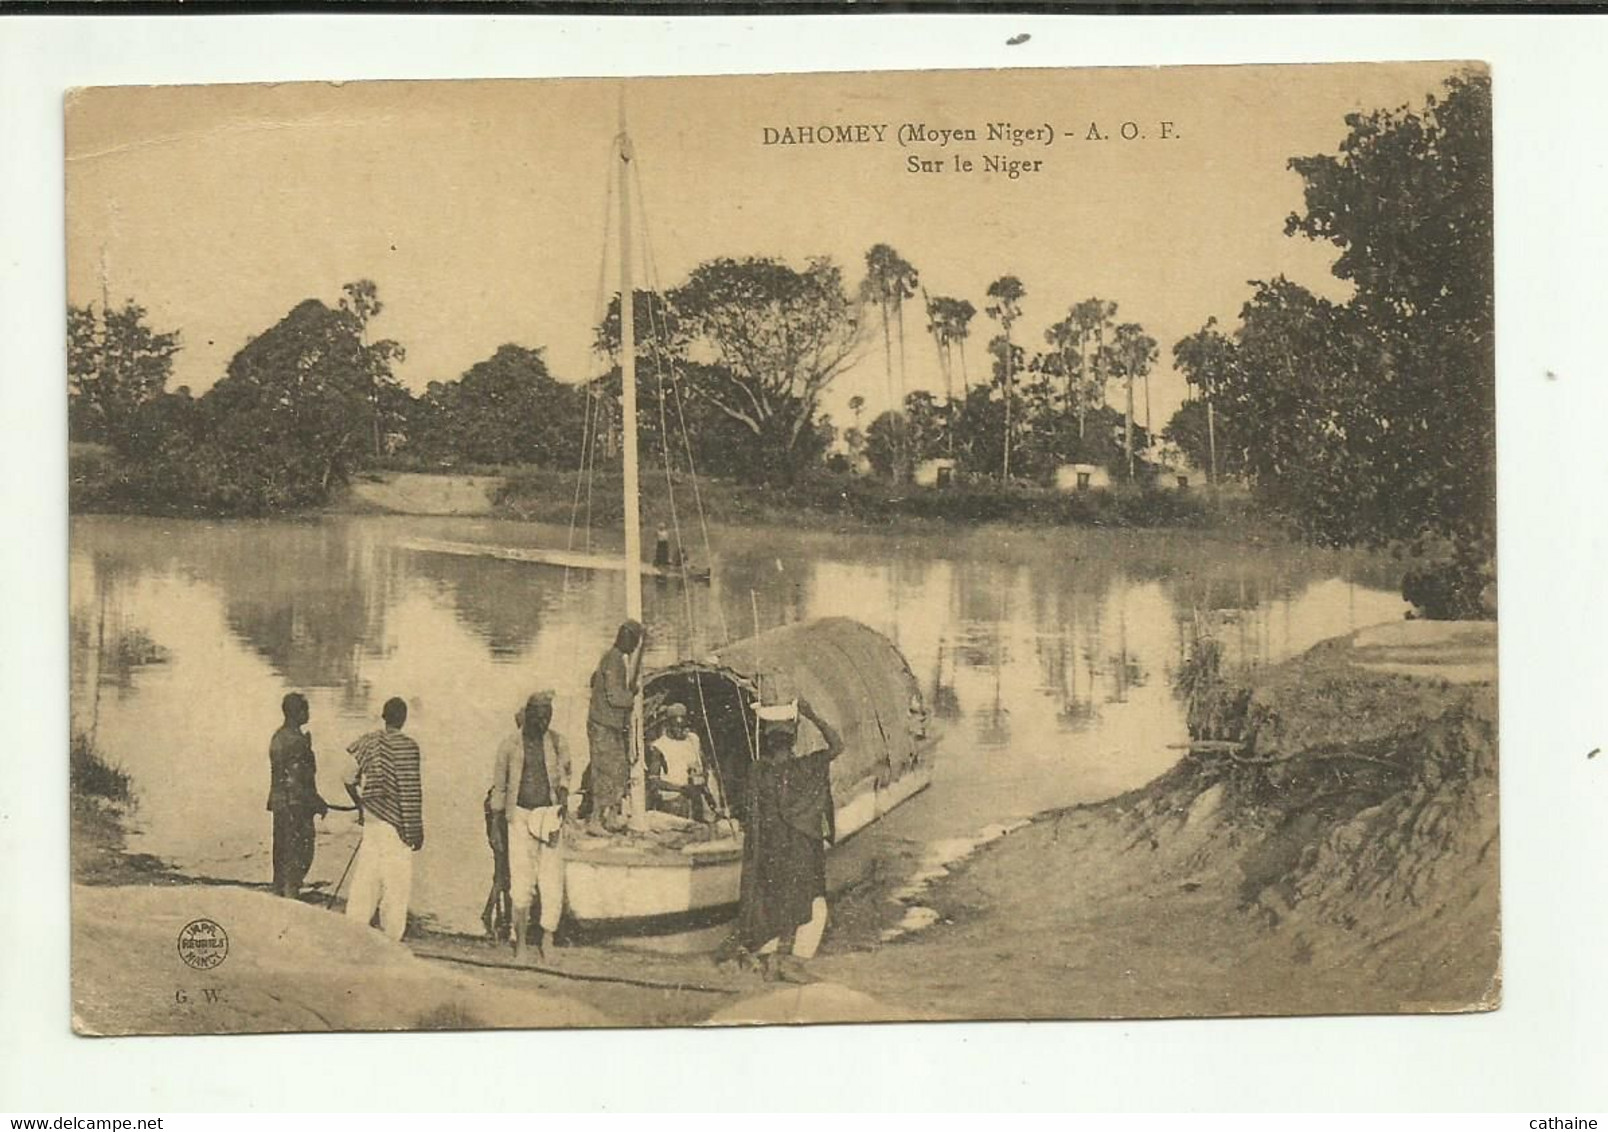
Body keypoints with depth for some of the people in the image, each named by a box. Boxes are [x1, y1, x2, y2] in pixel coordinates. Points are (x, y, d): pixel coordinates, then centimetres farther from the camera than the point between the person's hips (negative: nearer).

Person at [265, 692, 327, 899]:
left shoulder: (278, 736, 13)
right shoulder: (296, 740, -18)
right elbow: (298, 779, -20)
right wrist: (317, 803, -12)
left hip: (278, 802, 10)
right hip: (295, 804, -10)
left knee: (282, 852, 14)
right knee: (299, 855, -4)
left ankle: (278, 895, 19)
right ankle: (290, 894, -5)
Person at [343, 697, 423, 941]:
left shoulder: (369, 742, 5)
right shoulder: (407, 746, -11)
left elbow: (349, 777, 10)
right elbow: (410, 791, -13)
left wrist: (360, 806, 25)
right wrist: (417, 828, -8)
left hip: (372, 818, 6)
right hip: (397, 823, -6)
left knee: (365, 876, 11)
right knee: (397, 884, 1)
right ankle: (390, 939, 4)